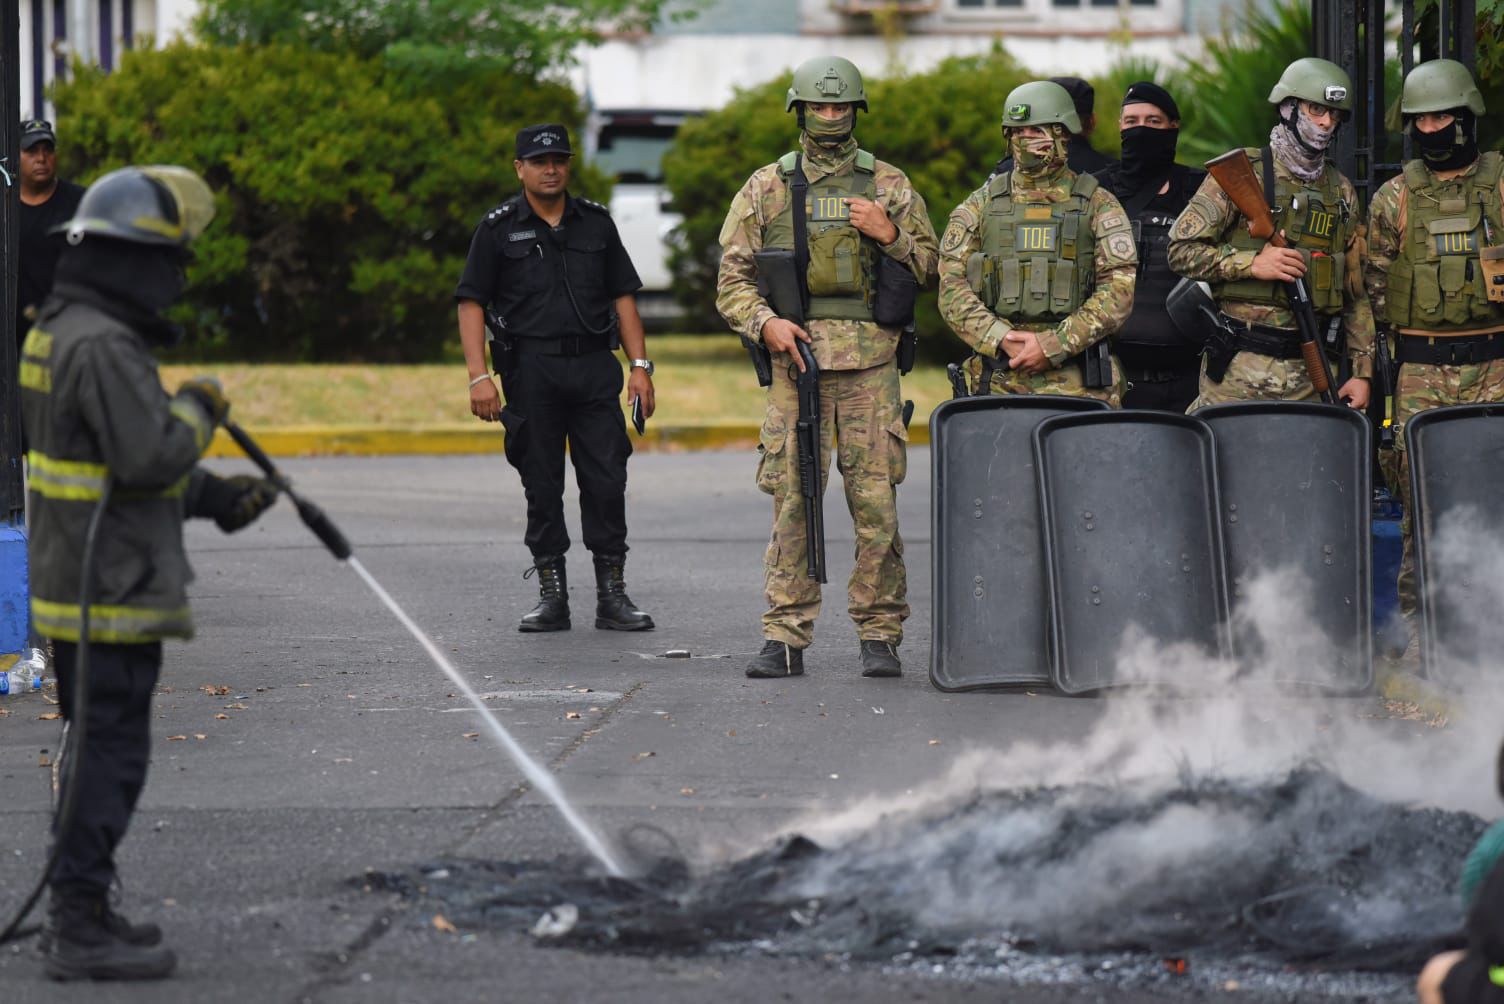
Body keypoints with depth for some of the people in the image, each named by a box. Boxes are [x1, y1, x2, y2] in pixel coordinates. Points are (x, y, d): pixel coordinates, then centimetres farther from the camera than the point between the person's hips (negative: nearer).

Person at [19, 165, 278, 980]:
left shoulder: (61, 331, 13)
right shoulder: (101, 345, -20)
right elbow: (152, 456, -27)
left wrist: (216, 499, 14)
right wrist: (199, 410, -9)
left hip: (75, 583, 10)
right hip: (109, 595, -10)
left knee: (99, 753, 18)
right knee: (110, 757, -6)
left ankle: (80, 911, 25)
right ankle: (80, 934, -3)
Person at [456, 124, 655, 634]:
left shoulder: (596, 223, 11)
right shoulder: (499, 228, 3)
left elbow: (623, 298, 12)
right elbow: (471, 304, 0)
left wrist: (640, 366, 3)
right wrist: (479, 377, -10)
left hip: (594, 367, 2)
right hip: (531, 371, -2)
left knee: (607, 482, -3)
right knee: (542, 488, 3)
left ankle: (612, 596, 3)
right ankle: (552, 597, 9)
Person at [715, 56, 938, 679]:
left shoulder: (889, 185, 11)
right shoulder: (766, 189, 10)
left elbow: (929, 269, 13)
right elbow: (732, 277, 9)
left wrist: (891, 236, -6)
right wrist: (765, 323, -8)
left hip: (870, 364, 0)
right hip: (794, 359, 0)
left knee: (876, 501, -3)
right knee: (792, 500, -2)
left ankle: (880, 635, 4)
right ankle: (785, 639, 1)